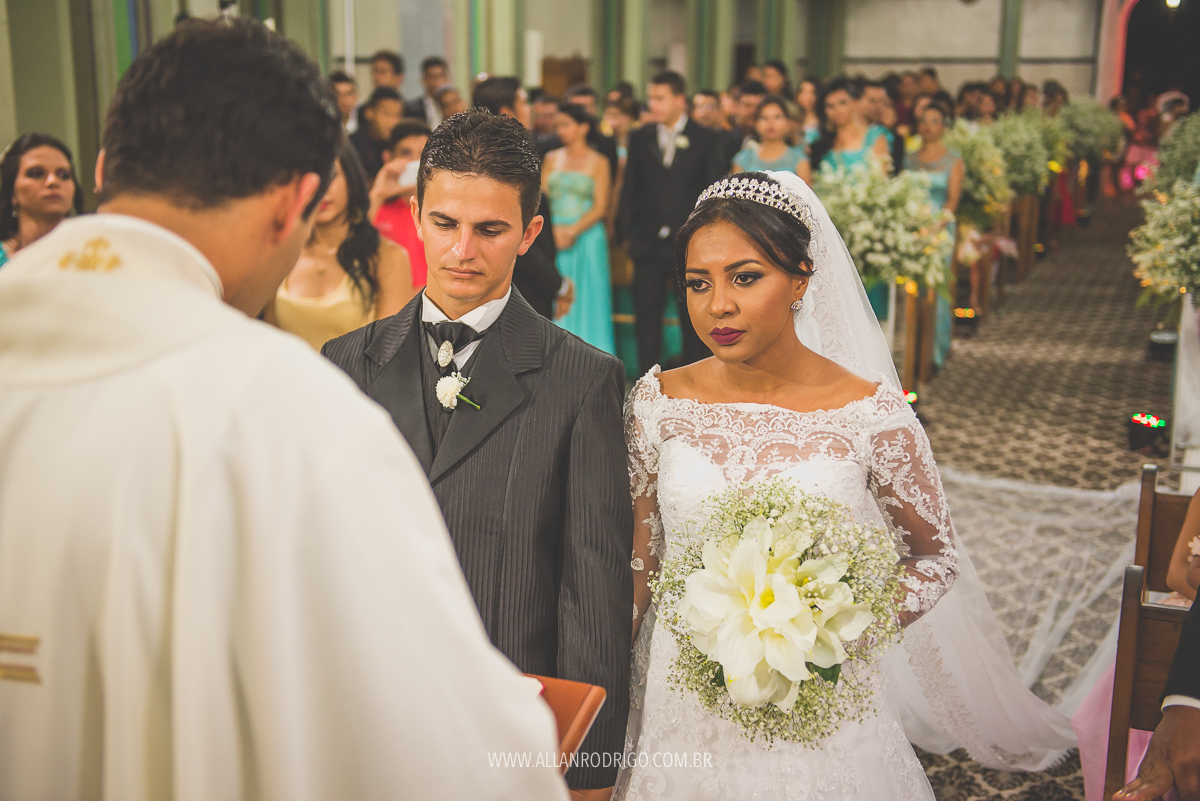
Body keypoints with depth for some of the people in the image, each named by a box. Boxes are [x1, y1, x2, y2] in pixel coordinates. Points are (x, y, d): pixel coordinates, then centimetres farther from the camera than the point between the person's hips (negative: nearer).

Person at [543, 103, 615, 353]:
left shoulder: (598, 162, 2)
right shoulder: (552, 159, 12)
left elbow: (600, 208, -4)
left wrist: (573, 231, -14)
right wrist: (554, 230, -10)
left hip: (587, 238, -3)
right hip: (555, 237, 3)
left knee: (586, 296, -1)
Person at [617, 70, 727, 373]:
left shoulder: (706, 139, 0)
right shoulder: (640, 138, 7)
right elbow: (630, 189, 8)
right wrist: (626, 234, 2)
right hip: (649, 243, 2)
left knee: (692, 320, 7)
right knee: (646, 317, 3)